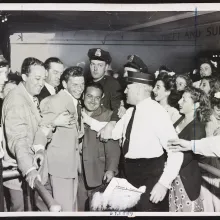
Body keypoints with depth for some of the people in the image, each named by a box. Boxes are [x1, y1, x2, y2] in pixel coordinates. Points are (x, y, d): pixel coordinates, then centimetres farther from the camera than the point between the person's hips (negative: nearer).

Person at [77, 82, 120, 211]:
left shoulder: (108, 116, -3)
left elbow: (113, 147, -8)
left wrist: (111, 169, -16)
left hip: (98, 175, -3)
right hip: (77, 174, 3)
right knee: (79, 208, 6)